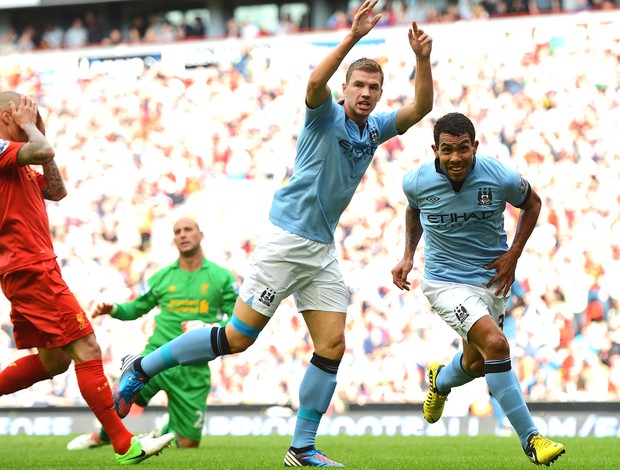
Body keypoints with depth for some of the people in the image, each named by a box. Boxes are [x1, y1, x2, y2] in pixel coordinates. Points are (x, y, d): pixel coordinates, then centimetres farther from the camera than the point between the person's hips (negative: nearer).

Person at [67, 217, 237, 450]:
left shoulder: (222, 277, 4)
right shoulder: (161, 277, 10)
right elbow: (137, 308, 20)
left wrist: (206, 328, -14)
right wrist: (113, 309, 0)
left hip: (194, 367, 0)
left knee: (188, 444, 1)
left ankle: (168, 430, 39)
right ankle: (103, 435, 6)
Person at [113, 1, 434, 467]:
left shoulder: (375, 129, 12)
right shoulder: (327, 116, -8)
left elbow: (421, 107, 3)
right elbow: (315, 83, -30)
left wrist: (422, 59, -12)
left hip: (323, 249, 7)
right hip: (288, 239, -7)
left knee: (332, 346, -2)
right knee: (238, 337, -9)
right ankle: (142, 368, 5)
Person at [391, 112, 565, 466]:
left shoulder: (502, 178, -17)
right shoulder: (417, 182, -14)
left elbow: (532, 204, 5)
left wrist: (513, 256, -2)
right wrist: (408, 256, 8)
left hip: (491, 280, 3)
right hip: (445, 281, -3)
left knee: (477, 364, 17)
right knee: (495, 344, -25)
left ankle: (441, 381, 57)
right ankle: (530, 439, -19)